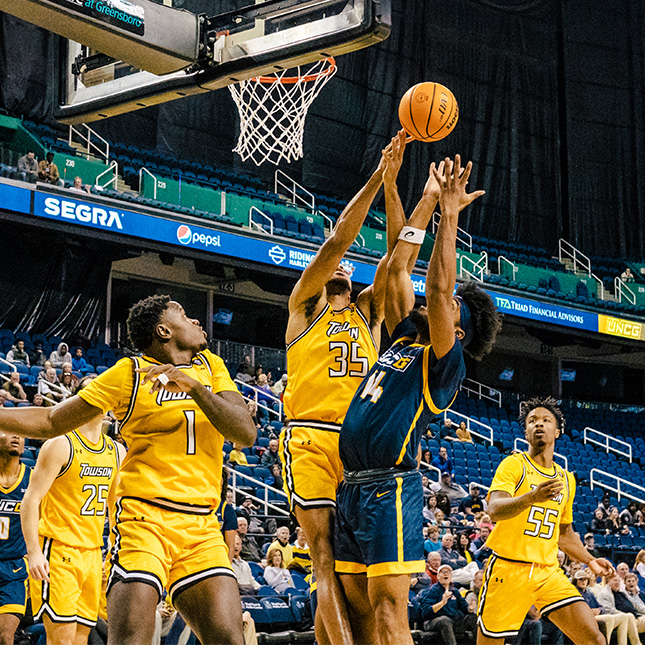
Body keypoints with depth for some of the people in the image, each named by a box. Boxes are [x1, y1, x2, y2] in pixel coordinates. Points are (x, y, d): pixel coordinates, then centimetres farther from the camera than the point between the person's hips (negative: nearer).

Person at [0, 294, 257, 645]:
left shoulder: (211, 366, 15)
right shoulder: (130, 373, 3)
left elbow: (246, 433, 1)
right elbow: (52, 421, 9)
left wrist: (195, 387, -13)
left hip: (202, 528, 4)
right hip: (145, 518, -4)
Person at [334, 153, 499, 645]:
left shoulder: (446, 363, -2)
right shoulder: (406, 338, 19)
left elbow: (438, 289, -14)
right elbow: (398, 270, 18)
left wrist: (450, 213, -11)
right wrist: (428, 201, 16)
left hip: (389, 487, -8)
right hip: (352, 487, 8)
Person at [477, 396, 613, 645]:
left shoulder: (566, 479, 16)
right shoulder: (514, 465, -3)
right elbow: (494, 510, -21)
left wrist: (590, 560, 16)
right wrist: (532, 497, -37)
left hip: (548, 572, 5)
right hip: (509, 569, -5)